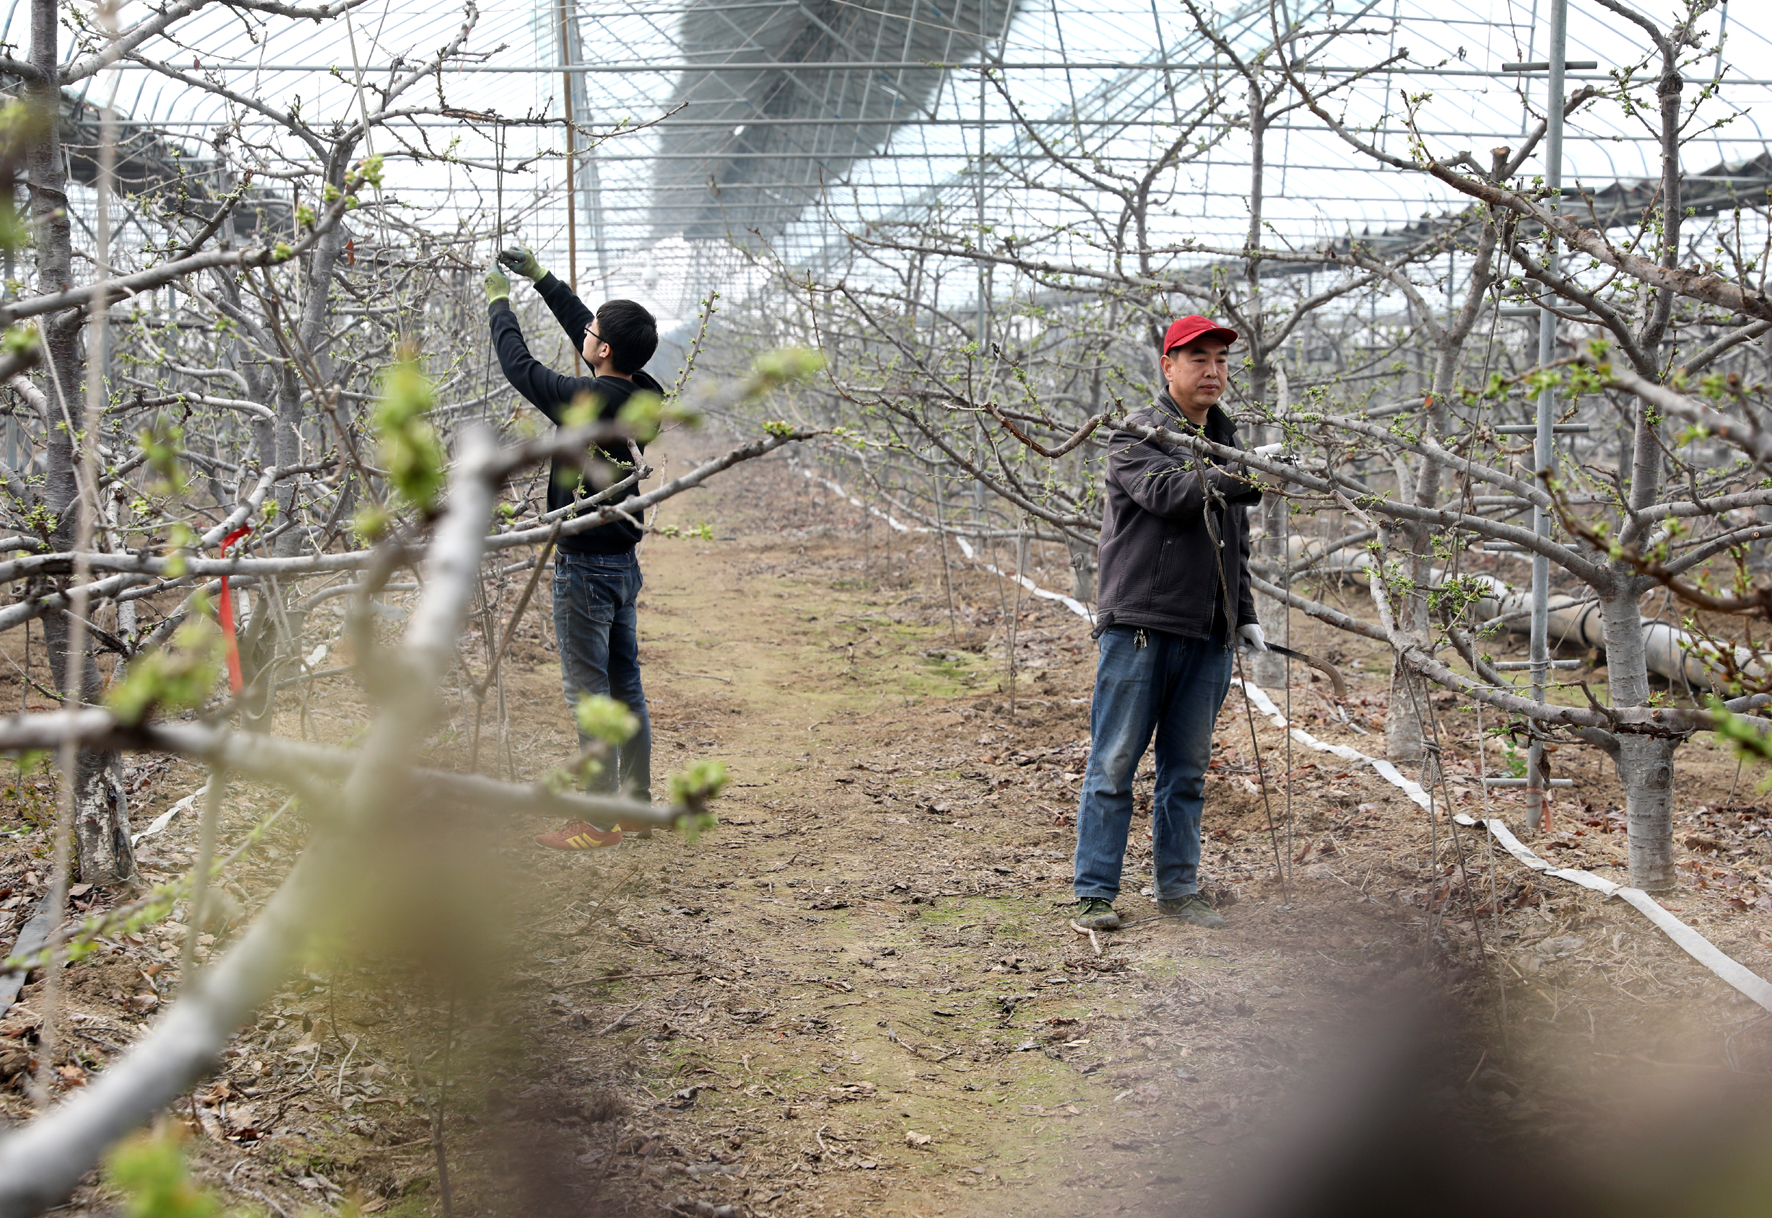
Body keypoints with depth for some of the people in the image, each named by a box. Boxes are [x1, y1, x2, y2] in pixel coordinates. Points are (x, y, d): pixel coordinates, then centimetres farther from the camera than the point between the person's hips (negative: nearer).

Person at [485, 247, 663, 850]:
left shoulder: (587, 399, -20)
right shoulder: (643, 394, 3)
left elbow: (520, 366, -8)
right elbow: (581, 325, 16)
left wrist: (499, 302, 7)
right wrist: (539, 276, 22)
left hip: (585, 567, -8)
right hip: (623, 560, 8)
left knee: (588, 692, -3)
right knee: (625, 687, 15)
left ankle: (599, 820, 1)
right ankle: (638, 804, 22)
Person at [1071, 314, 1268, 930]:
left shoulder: (1226, 441, 19)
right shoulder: (1135, 436, -2)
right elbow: (1165, 490, -23)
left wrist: (1244, 617, 21)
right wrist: (1242, 478, -32)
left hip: (1207, 637, 6)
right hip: (1139, 626, -6)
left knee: (1187, 771, 11)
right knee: (1114, 765, -2)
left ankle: (1178, 888, 20)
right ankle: (1095, 893, 3)